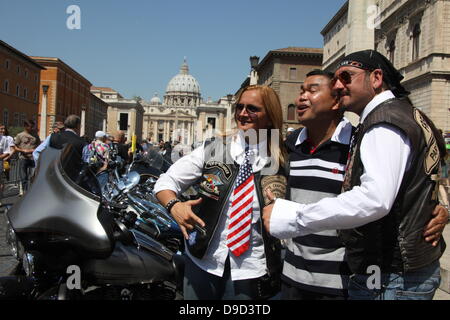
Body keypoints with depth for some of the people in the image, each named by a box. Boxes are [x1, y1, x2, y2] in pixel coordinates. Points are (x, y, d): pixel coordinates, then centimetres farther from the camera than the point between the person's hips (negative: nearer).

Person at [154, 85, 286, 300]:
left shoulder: (281, 161, -7)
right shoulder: (212, 149, -4)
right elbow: (166, 181, -1)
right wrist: (174, 205, -19)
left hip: (250, 271, -1)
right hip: (201, 262, 2)